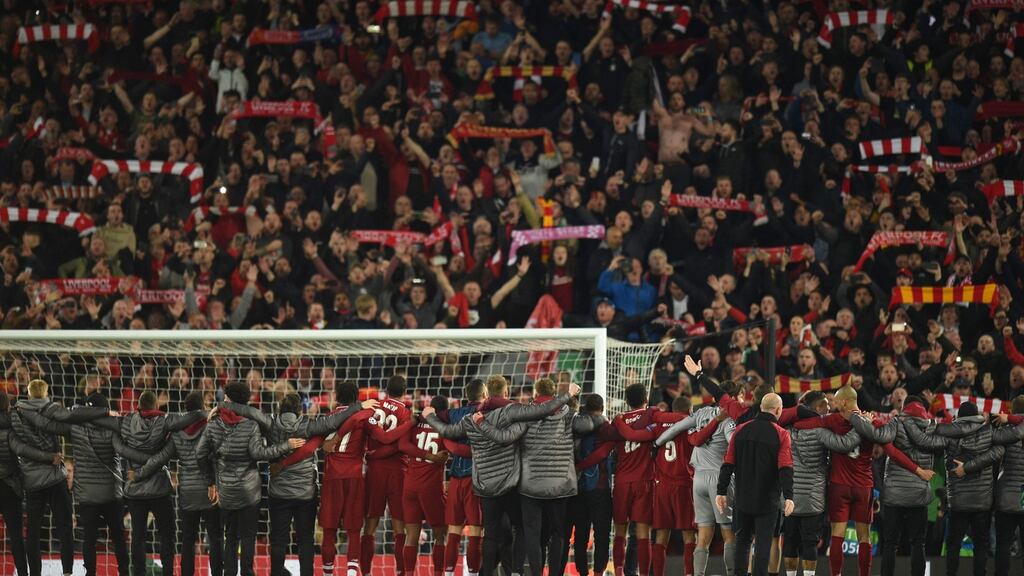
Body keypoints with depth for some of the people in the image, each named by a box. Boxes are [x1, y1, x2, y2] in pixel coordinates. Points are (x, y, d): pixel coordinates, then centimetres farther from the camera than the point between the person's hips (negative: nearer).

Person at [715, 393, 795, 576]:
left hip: (742, 499, 3)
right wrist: (788, 497, -19)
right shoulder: (781, 434, -7)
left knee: (742, 541, 14)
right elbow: (786, 468, -16)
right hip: (767, 500, -3)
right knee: (763, 543, 1)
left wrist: (721, 491, 5)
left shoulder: (741, 430, 2)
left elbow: (728, 463, 2)